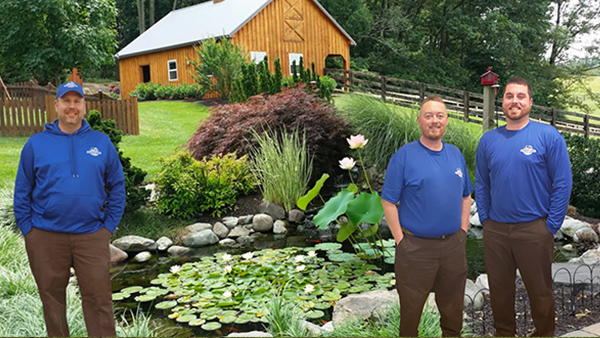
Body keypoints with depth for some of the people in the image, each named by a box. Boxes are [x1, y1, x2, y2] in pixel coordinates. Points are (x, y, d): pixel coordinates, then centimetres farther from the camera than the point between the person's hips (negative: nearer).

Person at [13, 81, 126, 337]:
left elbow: (117, 187, 7)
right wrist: (27, 229, 0)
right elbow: (22, 191, 6)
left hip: (92, 236, 0)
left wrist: (109, 225, 0)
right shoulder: (36, 144, 4)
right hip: (46, 238, 1)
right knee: (52, 297, 13)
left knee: (99, 298, 1)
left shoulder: (102, 143, 5)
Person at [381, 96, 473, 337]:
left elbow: (466, 195, 17)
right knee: (411, 307, 7)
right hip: (416, 247, -5)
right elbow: (388, 201, -9)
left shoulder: (455, 154, 9)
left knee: (453, 307, 18)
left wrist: (463, 229, 8)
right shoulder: (404, 156, -9)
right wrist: (400, 240, -12)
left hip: (453, 244, 5)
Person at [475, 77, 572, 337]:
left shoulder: (549, 136, -6)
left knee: (540, 291, 10)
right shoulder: (488, 140, 5)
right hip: (495, 229, 3)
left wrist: (551, 226, -10)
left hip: (534, 229, -3)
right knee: (499, 289, 15)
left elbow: (562, 183, -7)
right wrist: (485, 219, 4)